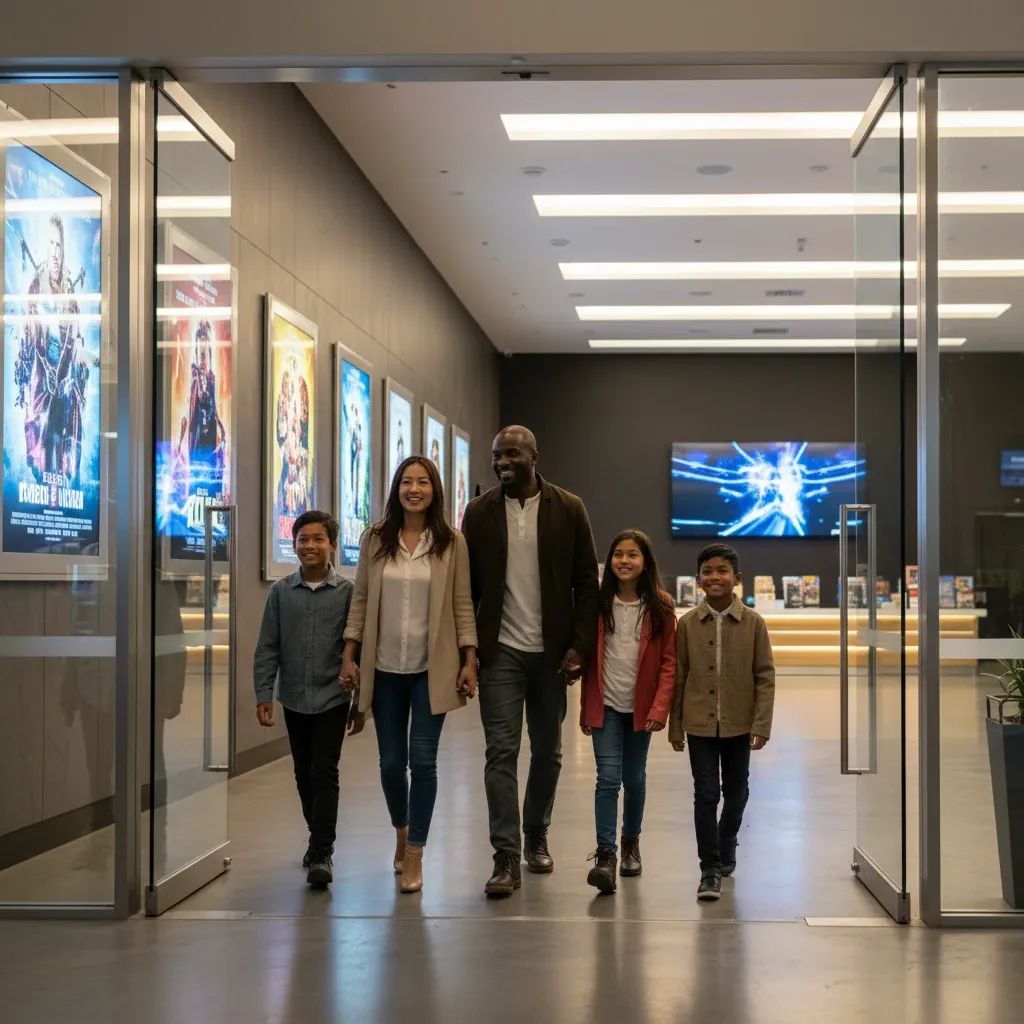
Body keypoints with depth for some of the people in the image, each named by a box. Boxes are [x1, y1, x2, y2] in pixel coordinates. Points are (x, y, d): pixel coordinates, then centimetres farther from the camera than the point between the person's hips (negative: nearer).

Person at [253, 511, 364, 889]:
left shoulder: (347, 592, -5)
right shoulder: (281, 592, 2)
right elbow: (267, 648, 4)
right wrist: (264, 694, -4)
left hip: (332, 698, -3)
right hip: (294, 699, 3)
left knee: (324, 774, -7)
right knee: (304, 775, 14)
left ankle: (322, 854, -5)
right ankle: (319, 839, 31)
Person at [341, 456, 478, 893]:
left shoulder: (452, 543, -2)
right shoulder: (374, 540, 2)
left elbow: (462, 605, -1)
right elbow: (360, 601, 5)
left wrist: (469, 662, -5)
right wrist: (349, 656, 0)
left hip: (432, 668, -2)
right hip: (384, 667, 2)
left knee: (422, 760, -5)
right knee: (391, 761, 8)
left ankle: (415, 855, 6)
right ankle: (401, 832, 35)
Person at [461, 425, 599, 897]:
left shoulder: (568, 509, 0)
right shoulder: (479, 512, 2)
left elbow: (587, 583, 1)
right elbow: (468, 585, 4)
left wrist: (579, 645, -8)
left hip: (551, 651, 1)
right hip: (500, 651, 0)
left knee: (547, 751, 11)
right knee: (501, 752, -6)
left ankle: (536, 836, 30)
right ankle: (506, 856, -5)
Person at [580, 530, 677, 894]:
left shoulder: (660, 607, -3)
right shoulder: (600, 603, 0)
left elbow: (668, 662, -4)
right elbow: (589, 659, 4)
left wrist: (660, 708, -13)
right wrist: (586, 709, 3)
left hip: (640, 707, 0)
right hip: (606, 705, 0)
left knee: (634, 778, 12)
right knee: (608, 777, -10)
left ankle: (631, 842, 32)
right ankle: (605, 855, -12)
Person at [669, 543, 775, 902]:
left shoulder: (753, 623, -3)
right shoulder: (687, 623, -2)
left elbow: (765, 676, -1)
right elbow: (678, 677, 3)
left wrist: (761, 724, -8)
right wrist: (675, 727, 4)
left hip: (738, 724, 1)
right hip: (700, 724, -1)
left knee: (736, 792, 15)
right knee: (706, 794, -3)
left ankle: (726, 843, 41)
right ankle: (711, 869, 4)